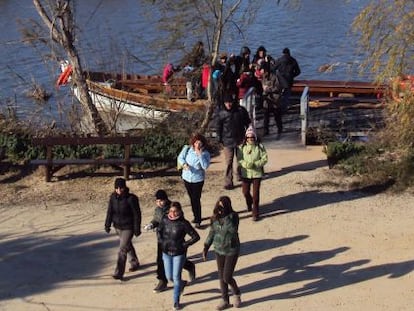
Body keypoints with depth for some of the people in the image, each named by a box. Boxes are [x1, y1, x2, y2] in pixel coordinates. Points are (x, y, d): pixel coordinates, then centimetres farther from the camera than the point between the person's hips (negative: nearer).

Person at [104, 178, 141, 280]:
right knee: (128, 245, 23)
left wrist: (137, 229, -12)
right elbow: (110, 211, 5)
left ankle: (119, 273, -4)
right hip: (118, 226, 6)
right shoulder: (113, 197, -5)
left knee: (123, 249, -9)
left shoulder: (131, 198, -20)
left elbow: (137, 214, -14)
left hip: (128, 227, -6)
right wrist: (107, 225, 3)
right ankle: (135, 263, 45)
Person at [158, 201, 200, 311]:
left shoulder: (183, 223, -17)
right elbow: (159, 231, 13)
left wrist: (184, 245, -15)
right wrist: (161, 241, -1)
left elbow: (196, 236, -12)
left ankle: (176, 301, 17)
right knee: (169, 276, 11)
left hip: (179, 253, -4)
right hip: (166, 253, 4)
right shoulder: (165, 220, -6)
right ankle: (182, 283, 44)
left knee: (176, 277, 0)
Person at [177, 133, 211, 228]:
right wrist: (184, 164, -20)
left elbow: (205, 166, -24)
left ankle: (198, 220, 7)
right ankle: (195, 216, 36)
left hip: (198, 179, -3)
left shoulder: (205, 153, -14)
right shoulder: (187, 149, -9)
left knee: (196, 199, -4)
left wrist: (200, 155, -30)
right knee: (192, 198, 18)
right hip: (187, 178, 3)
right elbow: (180, 158, 0)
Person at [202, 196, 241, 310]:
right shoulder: (215, 217, -4)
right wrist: (206, 248, 9)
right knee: (221, 277, 11)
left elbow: (233, 229, -30)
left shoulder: (233, 216, -17)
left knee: (227, 278, -4)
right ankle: (225, 301, 27)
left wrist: (225, 215, -31)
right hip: (219, 250, 5)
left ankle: (236, 294, 27)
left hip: (232, 251, -5)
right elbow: (212, 233, 8)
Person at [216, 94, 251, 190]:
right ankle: (228, 183, -3)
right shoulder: (221, 113, -5)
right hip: (227, 141, -2)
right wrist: (219, 140, -1)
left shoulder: (241, 110, -4)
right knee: (228, 162, -6)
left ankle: (240, 175, 39)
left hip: (240, 140, 2)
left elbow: (247, 123, 7)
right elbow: (218, 127, 3)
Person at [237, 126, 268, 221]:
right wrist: (245, 164, -22)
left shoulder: (260, 147, -6)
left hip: (257, 173, -2)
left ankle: (255, 213, 10)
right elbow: (239, 159, -2)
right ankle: (249, 204, 42)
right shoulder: (242, 147, -2)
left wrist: (255, 164, -20)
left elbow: (264, 159, -6)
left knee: (256, 193, -1)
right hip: (245, 173, 2)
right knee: (245, 192, 8)